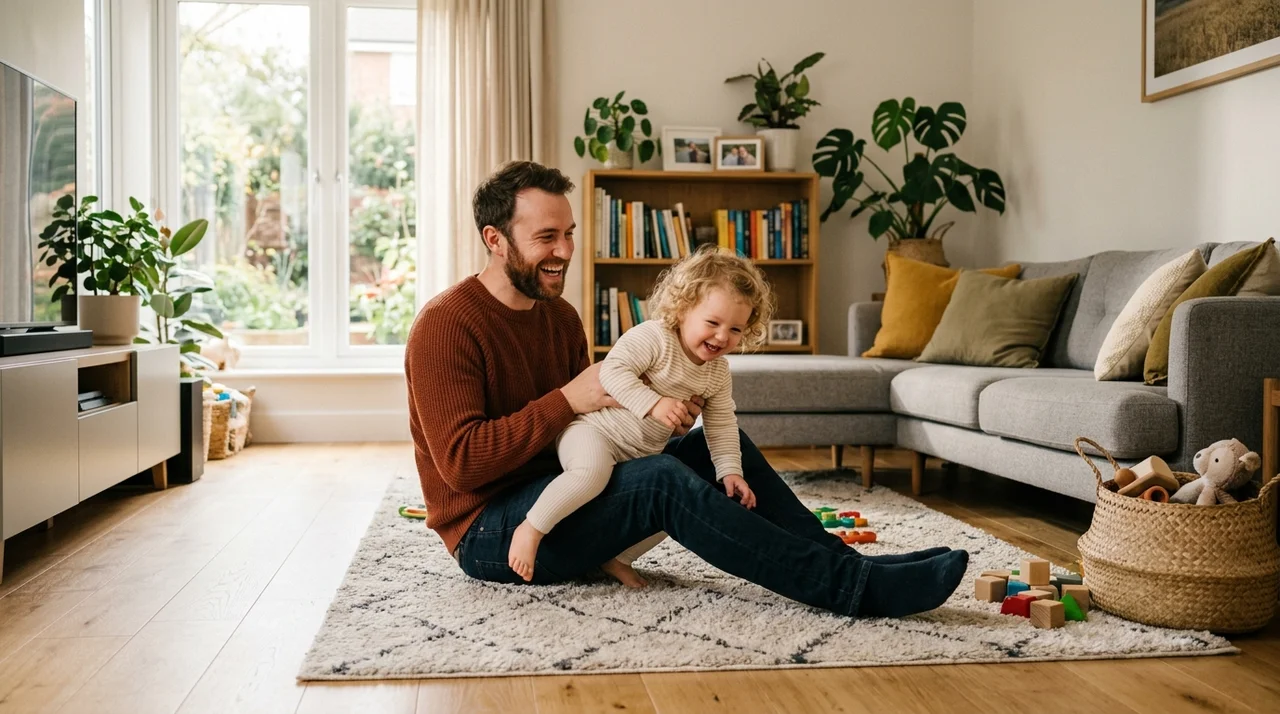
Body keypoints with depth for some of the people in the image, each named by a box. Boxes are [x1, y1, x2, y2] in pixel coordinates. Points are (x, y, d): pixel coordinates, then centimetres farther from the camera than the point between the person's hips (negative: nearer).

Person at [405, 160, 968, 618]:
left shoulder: (560, 317, 10)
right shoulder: (447, 326, -16)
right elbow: (461, 463, -24)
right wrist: (568, 400, -23)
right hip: (486, 531, -9)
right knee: (662, 480, -30)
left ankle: (844, 561, -5)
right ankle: (857, 588, -30)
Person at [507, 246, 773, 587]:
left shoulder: (718, 373, 4)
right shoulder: (652, 336, -18)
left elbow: (722, 425, 8)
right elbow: (612, 370, -28)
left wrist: (730, 471, -2)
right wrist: (654, 404, -35)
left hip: (640, 455, 8)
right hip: (594, 429, -8)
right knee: (592, 472, -37)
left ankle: (616, 557, 17)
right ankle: (530, 529, -22)